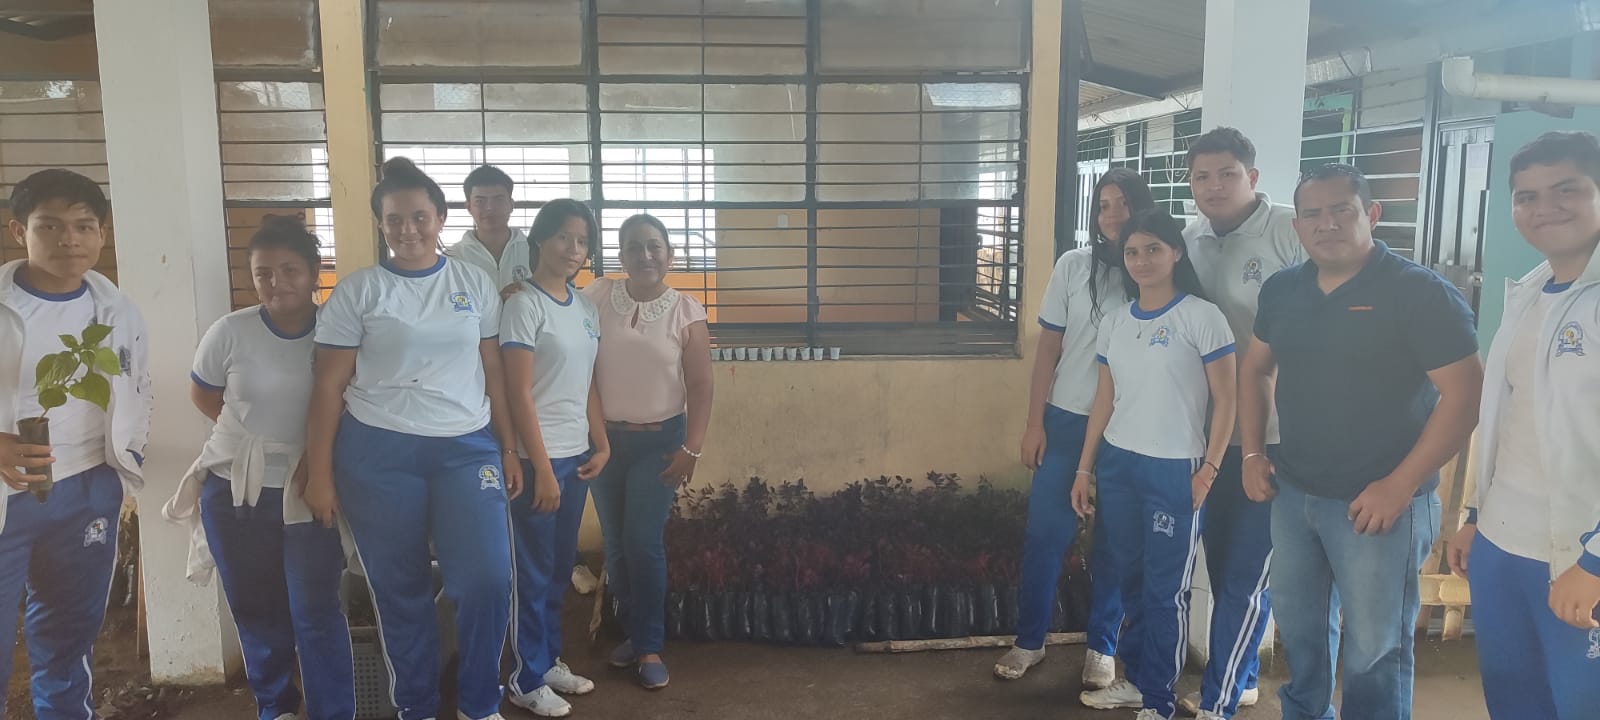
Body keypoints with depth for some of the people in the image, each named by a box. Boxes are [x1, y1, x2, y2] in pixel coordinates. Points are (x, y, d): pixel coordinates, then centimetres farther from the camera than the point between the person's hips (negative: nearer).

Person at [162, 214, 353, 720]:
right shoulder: (230, 332, -7)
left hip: (308, 489, -2)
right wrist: (252, 432, 2)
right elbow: (202, 394, 9)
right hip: (235, 490, 2)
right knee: (256, 609, 15)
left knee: (315, 611, -5)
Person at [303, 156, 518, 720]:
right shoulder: (357, 291, 1)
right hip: (378, 453, -1)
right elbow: (328, 387, 1)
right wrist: (318, 473, -3)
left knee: (487, 580, -8)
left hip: (467, 448, 1)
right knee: (399, 591, 8)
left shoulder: (475, 284, 7)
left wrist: (509, 450, 7)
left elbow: (493, 372, 10)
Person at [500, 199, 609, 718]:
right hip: (538, 457, -7)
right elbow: (519, 395, -15)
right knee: (534, 571, 4)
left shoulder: (586, 308, 9)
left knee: (561, 566, 17)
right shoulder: (524, 306, -12)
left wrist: (601, 444, 6)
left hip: (576, 455, 7)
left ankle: (550, 660, 31)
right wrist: (542, 469, -17)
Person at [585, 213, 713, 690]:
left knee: (643, 541, -6)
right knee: (615, 544, 9)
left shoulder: (686, 312, -5)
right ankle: (634, 633, 26)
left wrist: (692, 449, -8)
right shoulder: (597, 297, -2)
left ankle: (650, 646, 9)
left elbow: (700, 386, -4)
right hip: (605, 438, 2)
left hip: (660, 441, -2)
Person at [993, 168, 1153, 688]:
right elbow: (1048, 347, 3)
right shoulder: (1073, 265, 1)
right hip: (1067, 421, 1)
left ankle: (1102, 647, 24)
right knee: (1045, 531, 4)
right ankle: (1029, 641, 20)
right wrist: (1035, 423, 0)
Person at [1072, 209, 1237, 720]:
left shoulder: (1202, 317, -7)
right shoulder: (1114, 323, 8)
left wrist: (1209, 469, -11)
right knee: (1126, 576, 12)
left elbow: (1225, 400, -6)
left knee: (1165, 588, 4)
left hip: (1174, 469, -5)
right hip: (1116, 464, 5)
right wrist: (1085, 468, 11)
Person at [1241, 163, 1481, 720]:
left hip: (1377, 500, -5)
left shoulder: (1421, 292, -13)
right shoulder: (1282, 290, 5)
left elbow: (1464, 395, -15)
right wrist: (1252, 454, 7)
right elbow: (1255, 369, 17)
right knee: (1298, 629, 20)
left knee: (1374, 649, 7)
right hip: (1292, 492, 6)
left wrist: (1399, 486, -18)